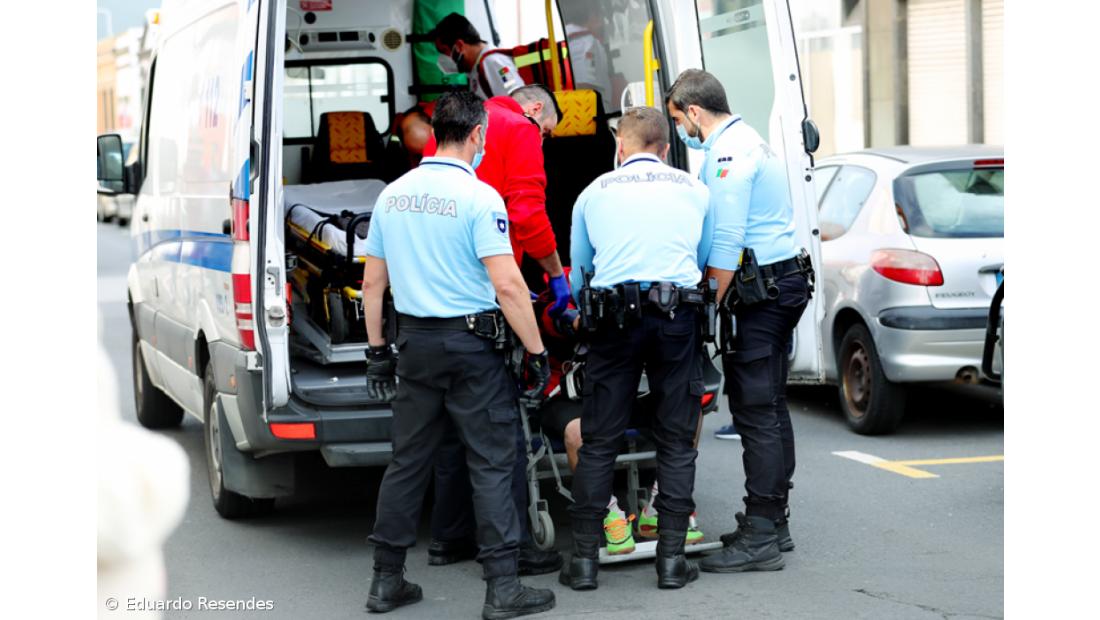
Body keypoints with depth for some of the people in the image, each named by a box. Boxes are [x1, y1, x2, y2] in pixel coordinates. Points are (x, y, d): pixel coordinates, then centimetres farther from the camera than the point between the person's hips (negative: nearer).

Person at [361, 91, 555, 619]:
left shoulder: (393, 195, 8)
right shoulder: (478, 196, -12)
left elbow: (372, 282, 12)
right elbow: (507, 284, -18)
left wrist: (377, 349, 20)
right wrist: (536, 352, -11)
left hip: (415, 341, 6)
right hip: (470, 343, -6)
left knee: (408, 461, 12)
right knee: (491, 462, 0)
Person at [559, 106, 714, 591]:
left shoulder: (594, 193, 14)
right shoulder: (693, 190, 14)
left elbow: (577, 271, 24)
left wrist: (584, 313, 42)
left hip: (613, 318, 0)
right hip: (678, 313, 0)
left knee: (598, 442, 4)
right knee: (676, 442, 6)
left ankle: (584, 558, 4)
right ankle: (671, 558, 4)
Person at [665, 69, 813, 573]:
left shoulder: (727, 153, -14)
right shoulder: (751, 142, 19)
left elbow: (726, 243, -20)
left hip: (759, 290, -10)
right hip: (785, 281, 11)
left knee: (755, 412, -9)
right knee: (770, 407, 14)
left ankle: (759, 537, -9)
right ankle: (772, 523, 21)